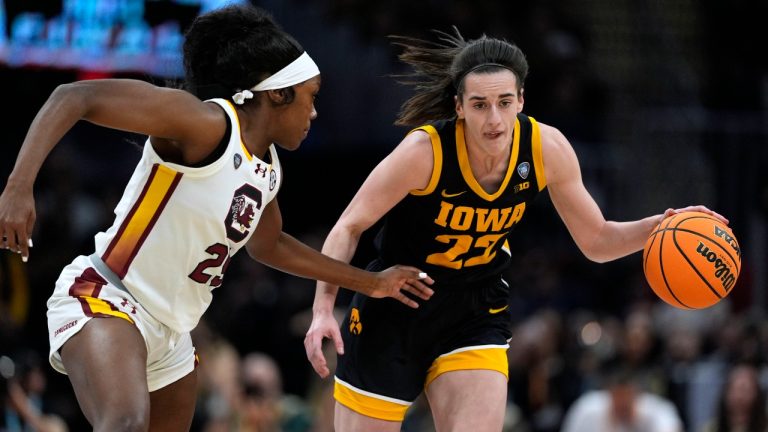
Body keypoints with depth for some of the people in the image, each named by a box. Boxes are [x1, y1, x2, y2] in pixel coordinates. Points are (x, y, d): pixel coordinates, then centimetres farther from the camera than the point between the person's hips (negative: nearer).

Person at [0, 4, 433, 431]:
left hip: (171, 333, 10)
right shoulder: (207, 126, -17)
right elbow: (76, 97, -23)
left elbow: (268, 245, 33)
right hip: (104, 301, -10)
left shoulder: (269, 170, 11)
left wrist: (370, 283, 38)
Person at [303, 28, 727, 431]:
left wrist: (659, 226, -20)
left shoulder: (547, 149, -14)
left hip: (475, 314, 3)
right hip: (392, 309, -3)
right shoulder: (425, 151, -25)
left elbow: (596, 240, -2)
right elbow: (349, 227, -17)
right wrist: (323, 309, -29)